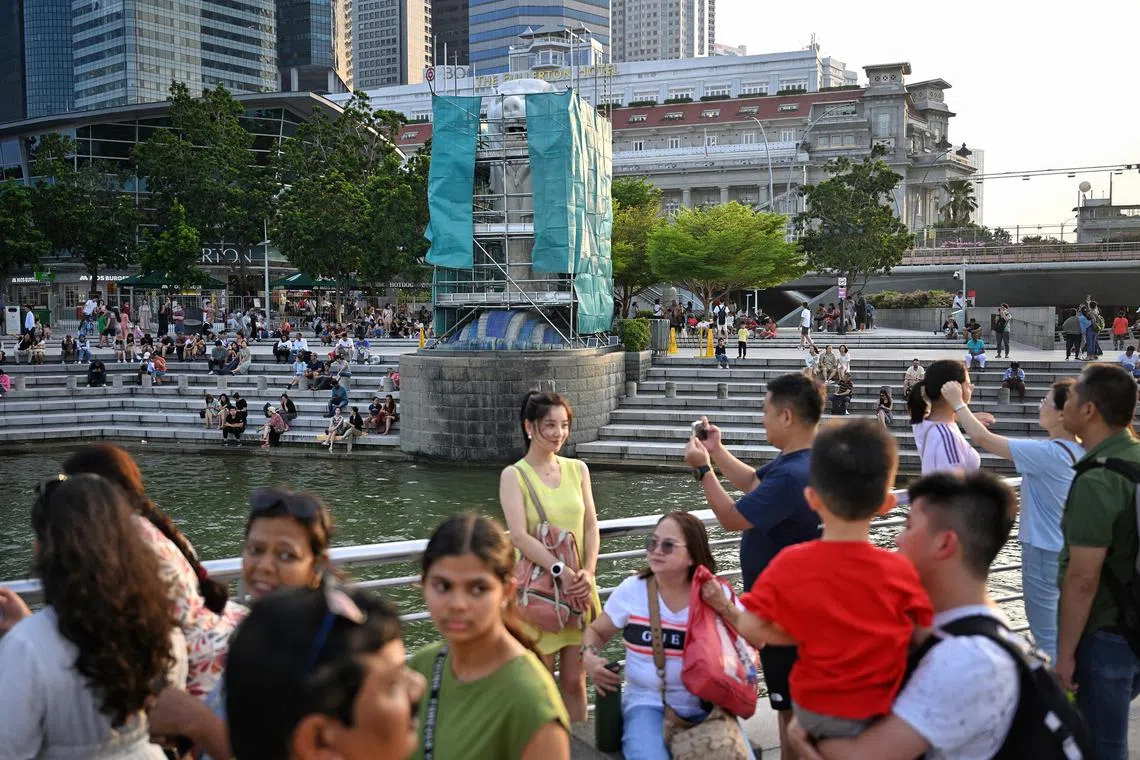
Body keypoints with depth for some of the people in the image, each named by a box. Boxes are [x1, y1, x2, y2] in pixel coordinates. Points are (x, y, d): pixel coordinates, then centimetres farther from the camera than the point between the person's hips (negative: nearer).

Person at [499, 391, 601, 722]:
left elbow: (591, 525, 6)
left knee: (574, 681, 11)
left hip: (579, 589, 4)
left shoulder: (577, 469, 8)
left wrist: (588, 572, -10)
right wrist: (561, 572, -25)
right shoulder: (514, 475, -6)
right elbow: (519, 536, -16)